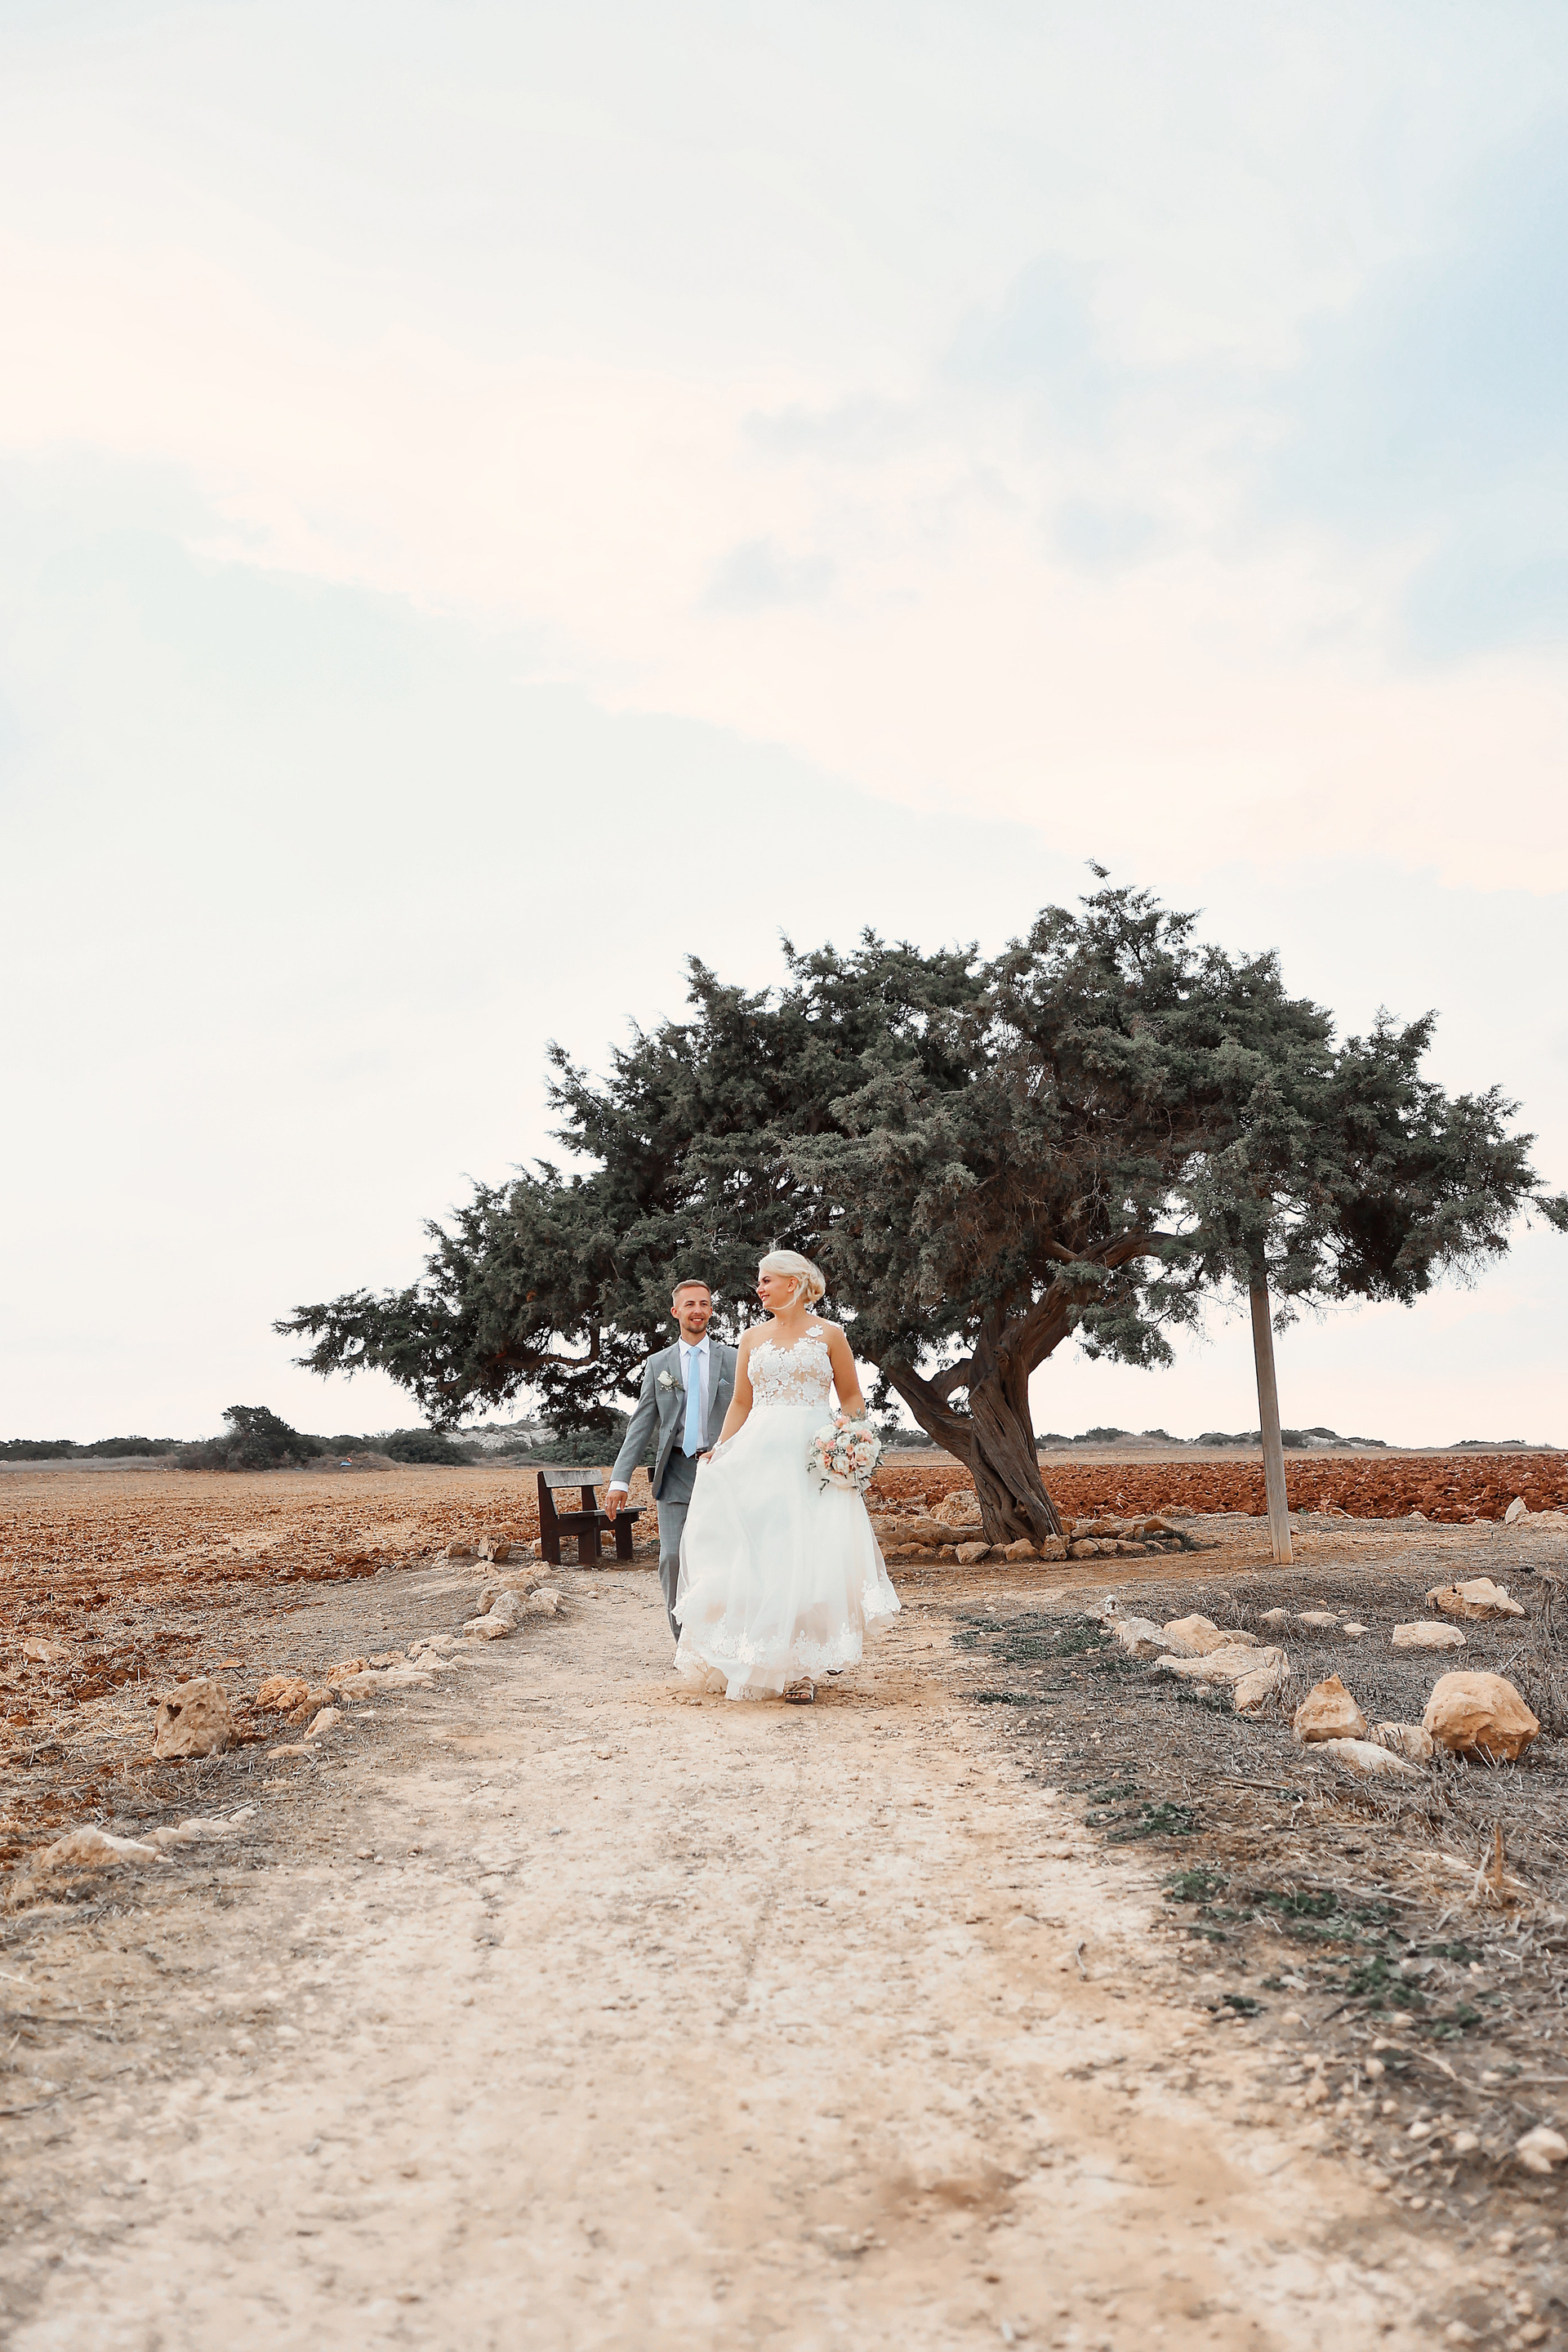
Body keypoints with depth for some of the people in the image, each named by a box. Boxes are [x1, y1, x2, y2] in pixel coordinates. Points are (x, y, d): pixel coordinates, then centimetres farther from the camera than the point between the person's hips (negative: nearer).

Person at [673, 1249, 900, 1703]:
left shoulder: (828, 1335, 5)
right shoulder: (753, 1338, 13)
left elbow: (852, 1398, 7)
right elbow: (740, 1403, 15)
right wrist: (719, 1451, 5)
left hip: (813, 1458, -3)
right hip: (758, 1455, 3)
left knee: (809, 1556, -8)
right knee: (755, 1556, -3)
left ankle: (801, 1667, -2)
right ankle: (759, 1662, 7)